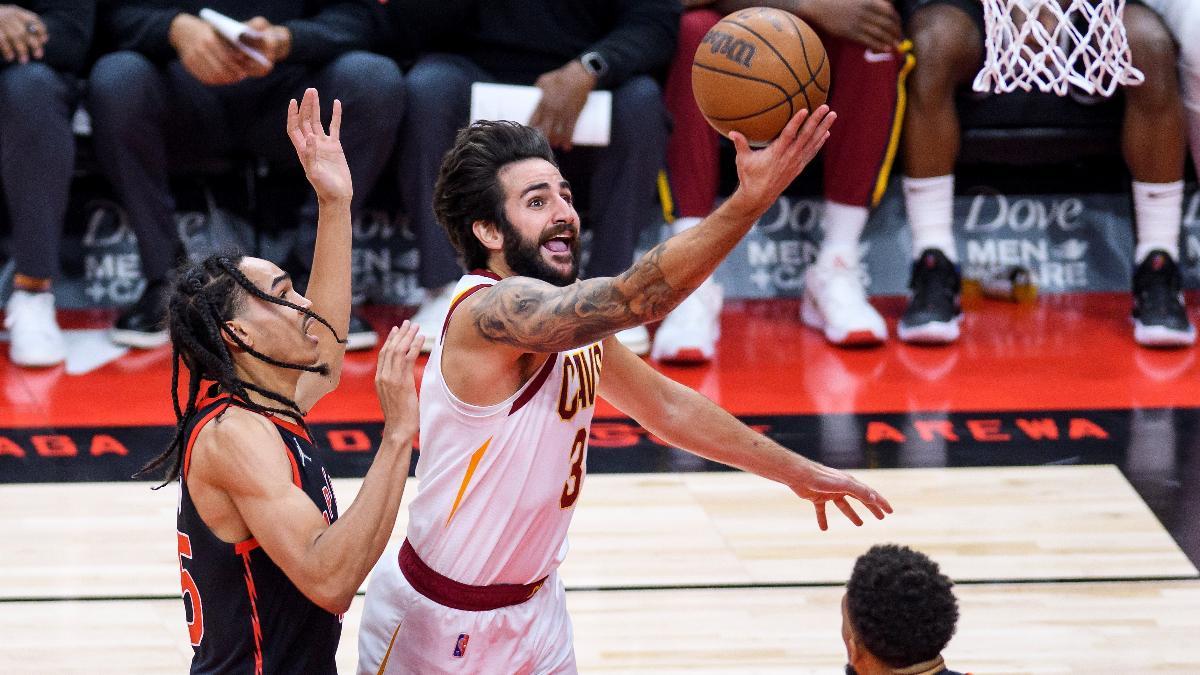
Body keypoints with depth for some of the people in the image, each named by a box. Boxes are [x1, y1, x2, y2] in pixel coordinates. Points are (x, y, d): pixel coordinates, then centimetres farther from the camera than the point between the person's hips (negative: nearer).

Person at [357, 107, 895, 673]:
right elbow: (632, 299, -40)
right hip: (442, 622, -8)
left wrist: (795, 471, 16)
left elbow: (667, 405, 16)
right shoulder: (488, 312, -26)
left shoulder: (577, 323, 2)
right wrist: (750, 200, -48)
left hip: (536, 607, 8)